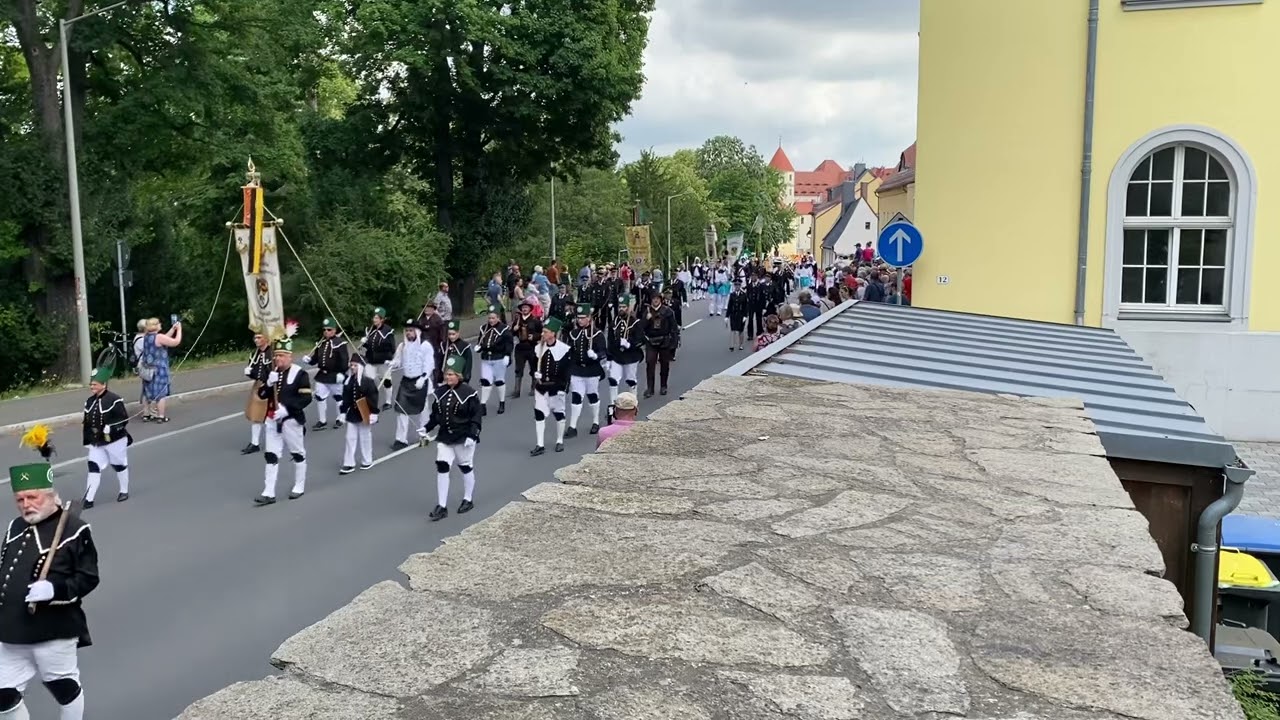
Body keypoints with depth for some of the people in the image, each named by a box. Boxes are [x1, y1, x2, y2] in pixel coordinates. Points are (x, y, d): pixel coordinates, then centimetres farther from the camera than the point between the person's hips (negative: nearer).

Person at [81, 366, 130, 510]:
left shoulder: (114, 400, -17)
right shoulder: (89, 401, 6)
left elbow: (124, 419, -17)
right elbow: (87, 423, 14)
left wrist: (110, 428, -28)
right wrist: (87, 442, 16)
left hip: (115, 440, -6)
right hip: (96, 442, 6)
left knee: (119, 465, 11)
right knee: (93, 467, -2)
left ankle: (124, 491, 32)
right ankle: (88, 499, -2)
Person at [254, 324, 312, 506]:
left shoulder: (300, 374, -13)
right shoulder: (272, 372, 6)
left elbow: (306, 398, -18)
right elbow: (262, 395, 8)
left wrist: (287, 409, -25)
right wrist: (268, 384, -12)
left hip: (291, 420, -6)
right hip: (273, 420, 6)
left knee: (297, 454, 10)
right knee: (271, 455, 3)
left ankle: (299, 487, 26)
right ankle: (269, 493, 5)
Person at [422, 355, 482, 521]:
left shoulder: (468, 393, -13)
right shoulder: (440, 392, 2)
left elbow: (476, 416, -12)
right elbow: (436, 414, 12)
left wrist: (472, 435, -19)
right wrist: (427, 428, 2)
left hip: (463, 437, -4)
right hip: (444, 437, 4)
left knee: (465, 467, 11)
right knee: (441, 467, -3)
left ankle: (467, 500, 31)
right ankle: (442, 507, 1)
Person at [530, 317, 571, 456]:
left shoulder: (563, 349, -11)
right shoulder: (538, 348, 3)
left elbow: (566, 370, -10)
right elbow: (534, 365, 14)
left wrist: (563, 387, -13)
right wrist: (535, 373, -8)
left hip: (556, 386, -4)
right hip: (540, 386, 4)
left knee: (558, 413, 9)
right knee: (539, 413, -1)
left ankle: (560, 441, 27)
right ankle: (540, 445, 3)